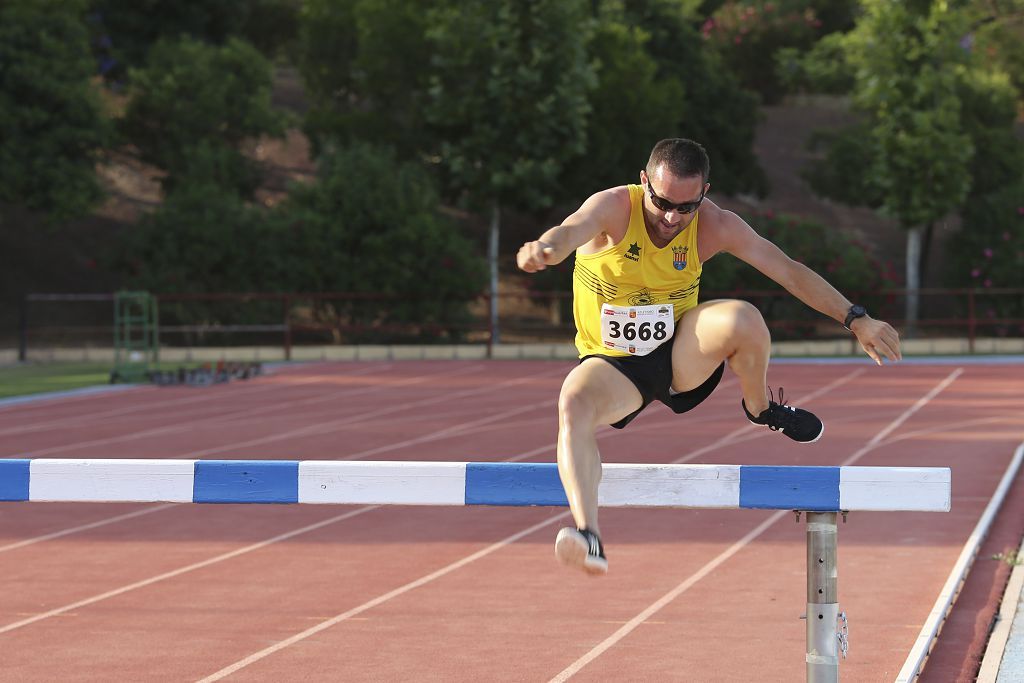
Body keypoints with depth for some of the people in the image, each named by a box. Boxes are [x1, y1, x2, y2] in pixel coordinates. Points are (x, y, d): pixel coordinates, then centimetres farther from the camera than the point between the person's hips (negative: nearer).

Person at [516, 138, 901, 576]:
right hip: (614, 365, -2)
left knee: (742, 318, -28)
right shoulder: (615, 208, -17)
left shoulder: (714, 225, -9)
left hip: (683, 358, 2)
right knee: (574, 400, -36)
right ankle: (588, 535, -49)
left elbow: (789, 271, -4)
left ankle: (761, 407, 3)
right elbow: (574, 229, -39)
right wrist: (548, 247, -64)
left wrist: (856, 319, -9)